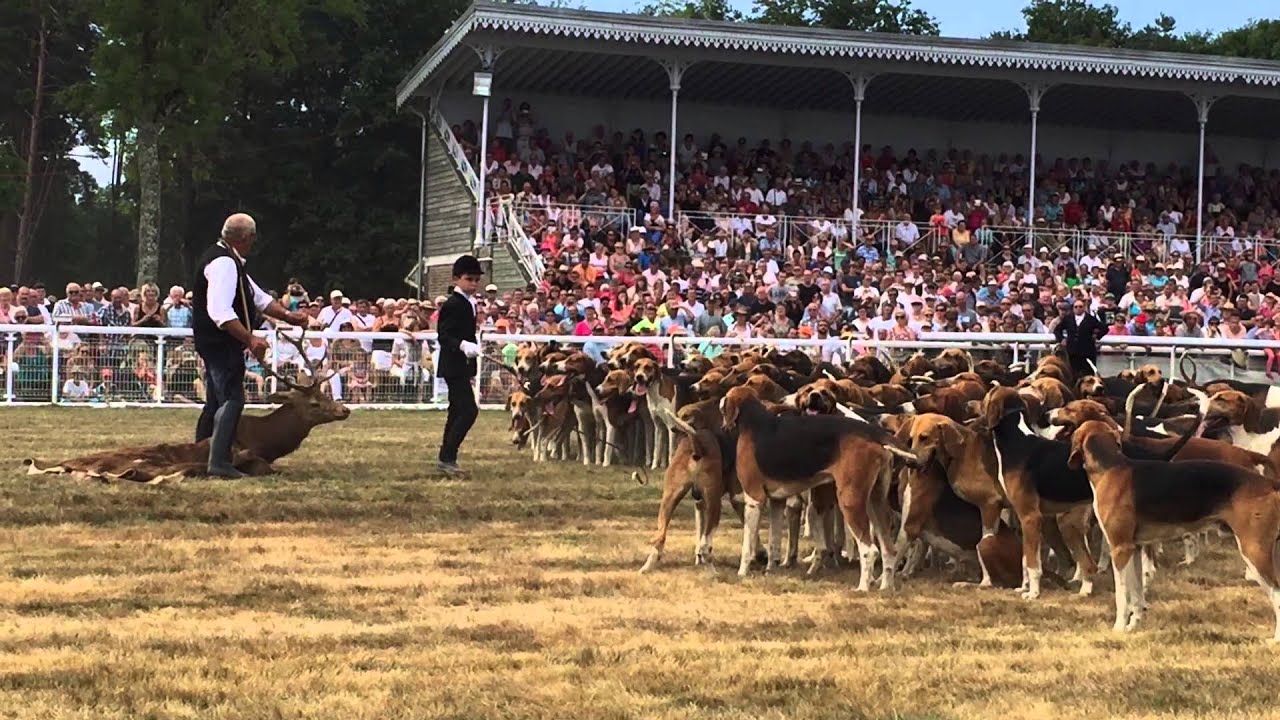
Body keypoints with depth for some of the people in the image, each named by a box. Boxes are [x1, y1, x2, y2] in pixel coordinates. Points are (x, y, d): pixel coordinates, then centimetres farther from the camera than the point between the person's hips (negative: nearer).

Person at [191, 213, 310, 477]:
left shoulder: (229, 261, 17)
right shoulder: (224, 264, -18)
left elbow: (258, 297, 20)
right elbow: (220, 312, -29)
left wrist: (287, 315, 9)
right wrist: (250, 339, -32)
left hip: (216, 345, 11)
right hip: (222, 344, -11)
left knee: (216, 401, 16)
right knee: (232, 400, -12)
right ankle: (219, 462, -15)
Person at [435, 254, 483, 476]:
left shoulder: (468, 303, 15)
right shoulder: (452, 305, -14)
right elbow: (443, 336, -20)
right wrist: (463, 345, -38)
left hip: (462, 367, 10)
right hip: (454, 365, -10)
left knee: (457, 412, 13)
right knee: (469, 410, -15)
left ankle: (447, 459, 19)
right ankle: (447, 458, -13)